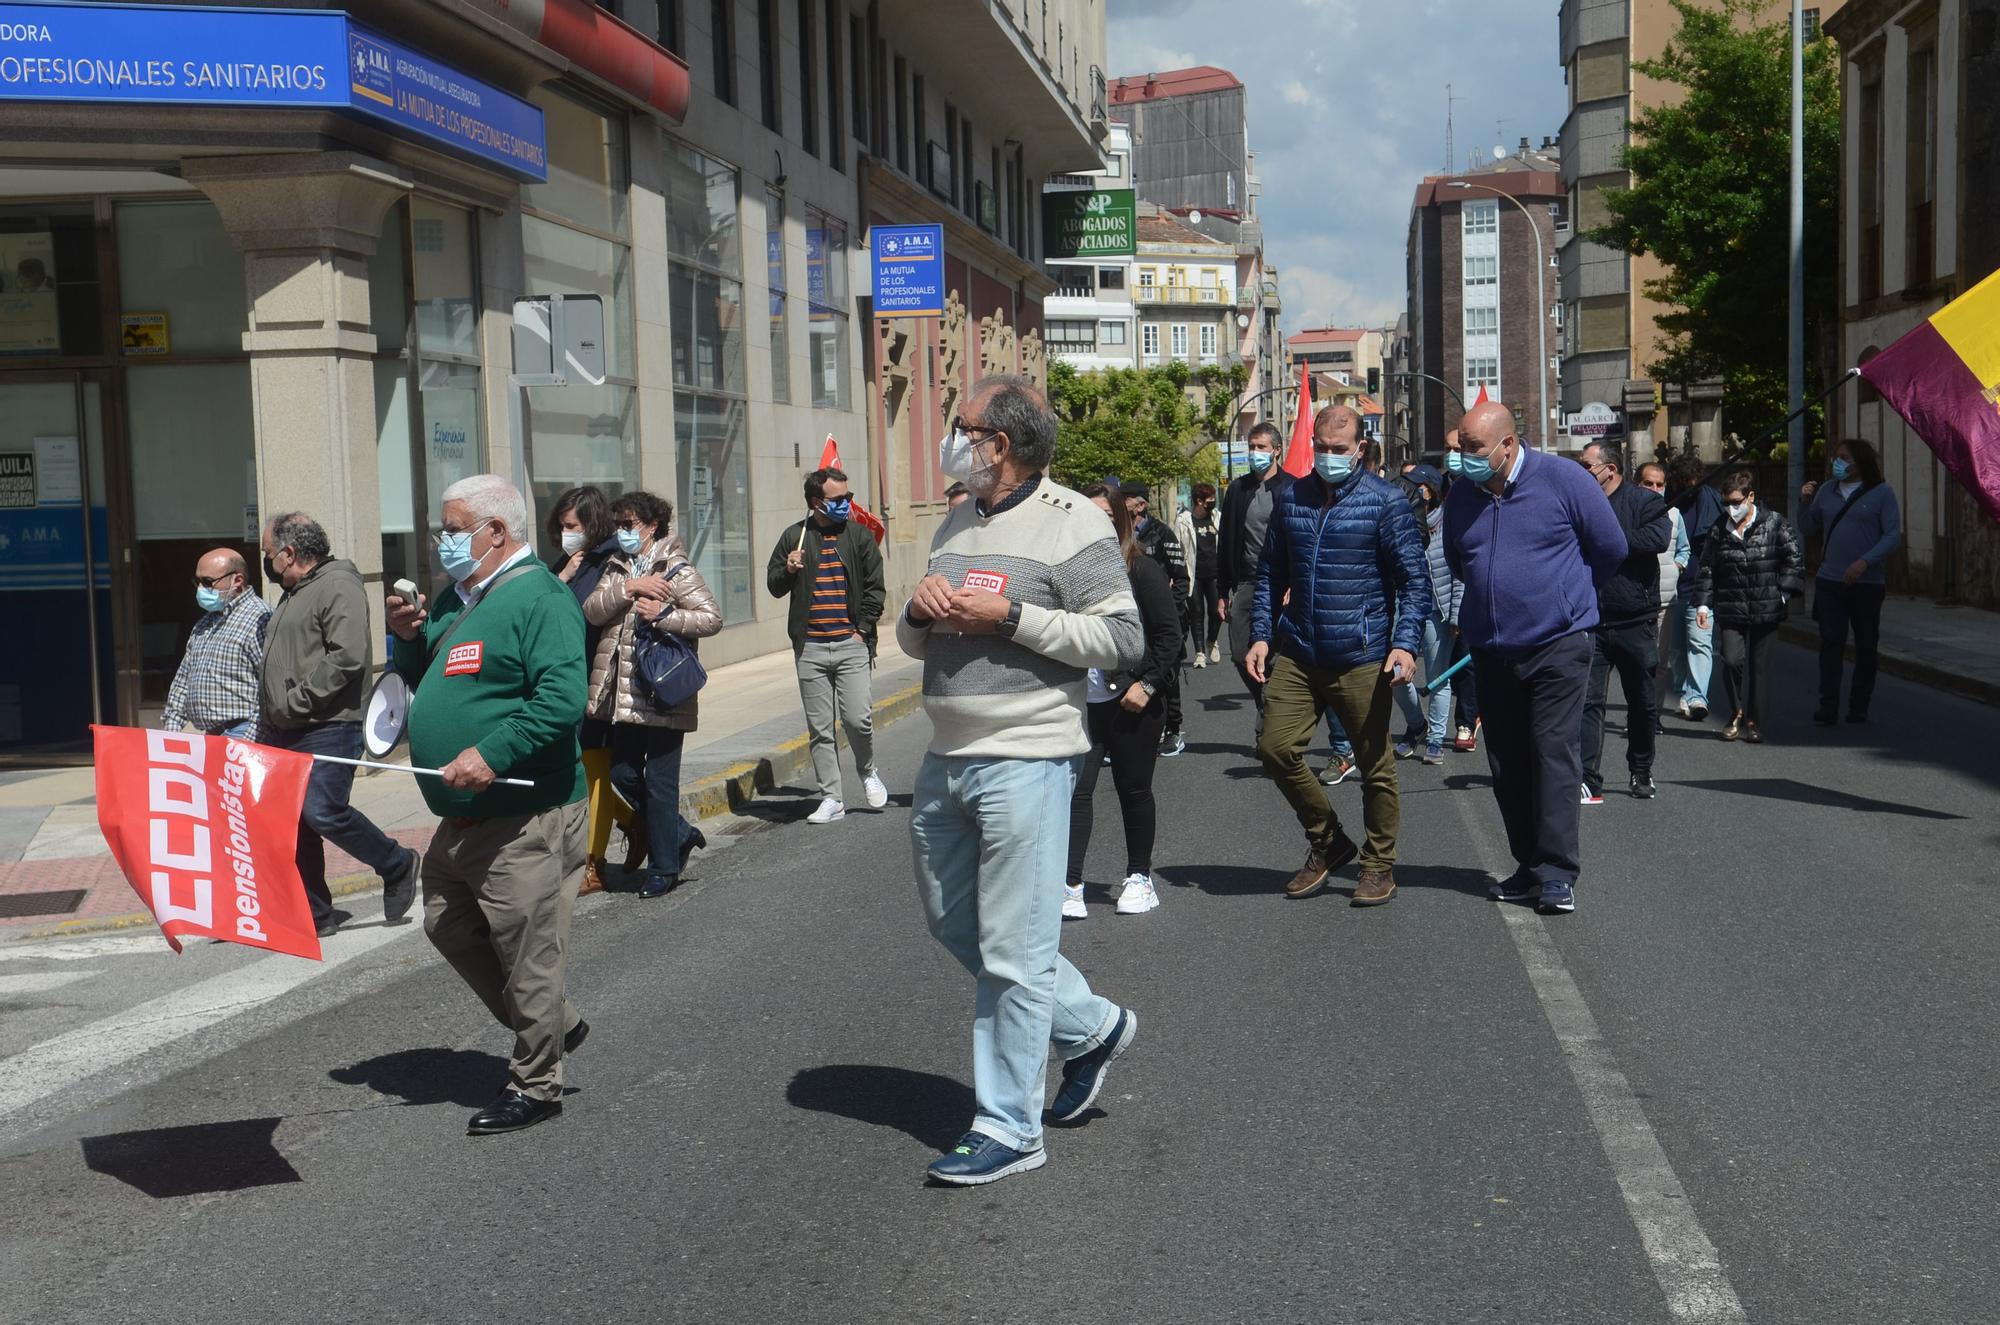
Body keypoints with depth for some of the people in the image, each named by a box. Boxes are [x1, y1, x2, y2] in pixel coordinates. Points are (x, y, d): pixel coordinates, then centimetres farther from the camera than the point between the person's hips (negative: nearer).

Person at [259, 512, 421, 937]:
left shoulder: (338, 587, -10)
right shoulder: (292, 596, 22)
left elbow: (348, 657, -22)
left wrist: (296, 701, -19)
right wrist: (270, 721, 19)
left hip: (327, 729, -10)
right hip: (284, 733, 10)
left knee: (324, 813, -16)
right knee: (294, 823, 7)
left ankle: (396, 866, 7)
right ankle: (315, 915, 14)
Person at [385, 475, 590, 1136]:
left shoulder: (540, 599, -15)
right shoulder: (459, 597, 15)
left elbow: (562, 700, -25)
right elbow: (429, 681, 25)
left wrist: (492, 753, -31)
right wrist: (410, 639, 6)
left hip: (526, 820, -10)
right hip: (462, 819, 10)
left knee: (526, 951, -1)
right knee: (448, 929, 20)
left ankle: (535, 1084, 14)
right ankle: (553, 1024, 34)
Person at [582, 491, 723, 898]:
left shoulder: (677, 570, -6)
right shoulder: (617, 568, 12)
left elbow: (712, 618, -12)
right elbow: (592, 611, -2)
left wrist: (663, 614, -18)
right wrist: (628, 589, -15)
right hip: (624, 694, 7)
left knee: (659, 782, 0)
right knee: (623, 774, 11)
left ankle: (664, 868, 12)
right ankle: (680, 835, 29)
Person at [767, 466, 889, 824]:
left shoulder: (859, 535, 5)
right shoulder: (794, 537, 7)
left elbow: (875, 587, 6)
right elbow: (773, 586, 12)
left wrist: (863, 629, -2)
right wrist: (788, 571, -9)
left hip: (851, 645, -1)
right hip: (810, 648, 2)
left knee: (858, 718, -11)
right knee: (819, 728, 4)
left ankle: (868, 773, 17)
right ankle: (831, 798, 12)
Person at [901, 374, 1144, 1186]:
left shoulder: (1071, 523, -8)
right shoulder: (957, 526, 16)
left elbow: (1123, 639, -14)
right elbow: (913, 642, 22)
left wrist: (1008, 615, -19)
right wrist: (920, 611, -2)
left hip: (1024, 761, -9)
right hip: (946, 760, 9)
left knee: (1013, 952, -3)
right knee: (954, 924, 18)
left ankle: (1008, 1129, 7)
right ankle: (1089, 1026, 34)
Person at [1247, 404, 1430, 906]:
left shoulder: (1384, 501, -4)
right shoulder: (1291, 498, 9)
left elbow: (1415, 579, -5)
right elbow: (1271, 573, 17)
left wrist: (1405, 643, -17)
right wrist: (1262, 634, 7)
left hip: (1362, 658, -4)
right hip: (1297, 655, 4)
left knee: (1375, 765, 4)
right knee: (1275, 747, -3)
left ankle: (1379, 863, 23)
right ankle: (1326, 841, 19)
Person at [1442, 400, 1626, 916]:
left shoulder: (1563, 480, -8)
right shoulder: (1461, 495, 5)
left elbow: (1611, 548, 3)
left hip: (1557, 646, -5)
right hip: (1491, 652, 5)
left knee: (1555, 756, -9)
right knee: (1507, 765, 8)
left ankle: (1557, 873, -5)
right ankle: (1529, 867, 19)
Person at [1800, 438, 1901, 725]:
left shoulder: (1882, 493, -1)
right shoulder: (1826, 492, 11)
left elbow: (1893, 535, -7)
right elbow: (1808, 530, 15)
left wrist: (1865, 562, -18)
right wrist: (1805, 503, -1)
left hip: (1867, 583, -2)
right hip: (1829, 581, 2)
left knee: (1866, 646, 6)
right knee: (1830, 642, -4)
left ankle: (1859, 707, 14)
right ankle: (1828, 706, -4)